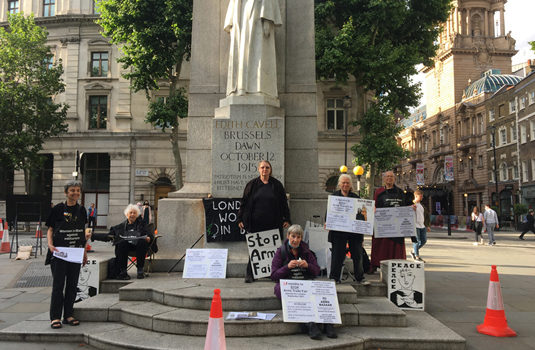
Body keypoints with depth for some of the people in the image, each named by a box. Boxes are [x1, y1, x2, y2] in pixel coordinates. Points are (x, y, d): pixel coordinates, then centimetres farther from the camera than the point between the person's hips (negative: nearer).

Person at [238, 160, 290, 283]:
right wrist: (240, 219, 2)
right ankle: (249, 274, 9)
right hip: (255, 224, 0)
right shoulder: (252, 184, 6)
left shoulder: (277, 185, 8)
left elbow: (284, 203, 9)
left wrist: (286, 219, 4)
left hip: (272, 224, 1)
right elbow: (244, 202, 7)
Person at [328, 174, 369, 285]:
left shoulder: (355, 197, 10)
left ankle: (360, 278, 18)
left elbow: (361, 213, 10)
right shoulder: (334, 196, 6)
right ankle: (334, 277, 13)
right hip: (338, 229, -2)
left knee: (357, 255, 6)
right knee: (337, 255, 2)